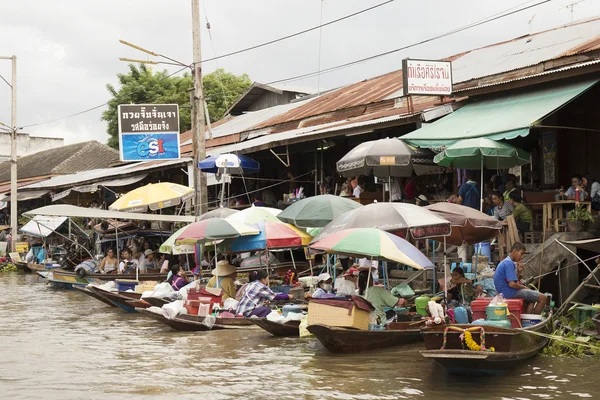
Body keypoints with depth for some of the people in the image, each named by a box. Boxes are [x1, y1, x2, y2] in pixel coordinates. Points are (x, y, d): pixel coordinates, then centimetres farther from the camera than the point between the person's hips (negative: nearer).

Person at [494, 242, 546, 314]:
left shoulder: (505, 262, 17)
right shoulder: (509, 263, -16)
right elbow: (512, 284, -23)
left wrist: (519, 271, 4)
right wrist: (525, 287, -7)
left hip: (504, 292, 11)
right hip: (510, 292, -11)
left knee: (532, 299, 29)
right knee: (542, 298, -9)